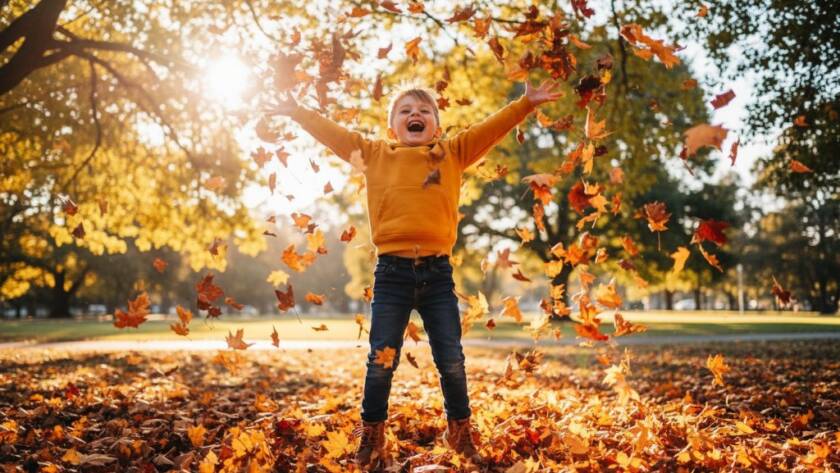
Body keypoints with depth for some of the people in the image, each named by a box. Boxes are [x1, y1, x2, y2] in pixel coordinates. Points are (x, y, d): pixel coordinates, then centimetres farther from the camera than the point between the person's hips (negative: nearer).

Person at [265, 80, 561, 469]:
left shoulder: (452, 153, 10)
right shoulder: (375, 154, 10)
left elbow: (490, 129, 6)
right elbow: (332, 132, 14)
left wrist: (525, 103, -2)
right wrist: (296, 111, 13)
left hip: (438, 273, 1)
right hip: (392, 273, 0)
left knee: (451, 361, 7)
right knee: (381, 361, 5)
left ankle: (460, 433, 24)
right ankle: (371, 439, 20)